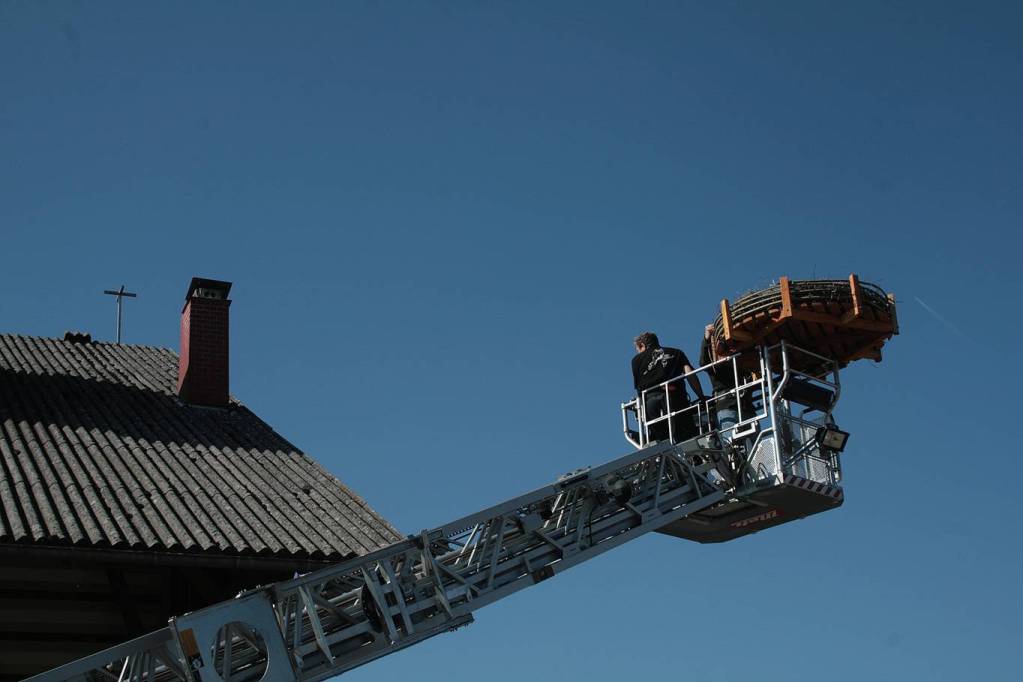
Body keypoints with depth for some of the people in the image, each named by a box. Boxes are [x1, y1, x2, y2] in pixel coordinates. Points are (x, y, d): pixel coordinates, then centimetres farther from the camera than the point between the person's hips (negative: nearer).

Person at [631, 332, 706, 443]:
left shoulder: (637, 360, 26)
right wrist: (701, 397, 6)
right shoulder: (676, 353, 27)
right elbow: (690, 373, 10)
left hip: (649, 399, 1)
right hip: (674, 395, -1)